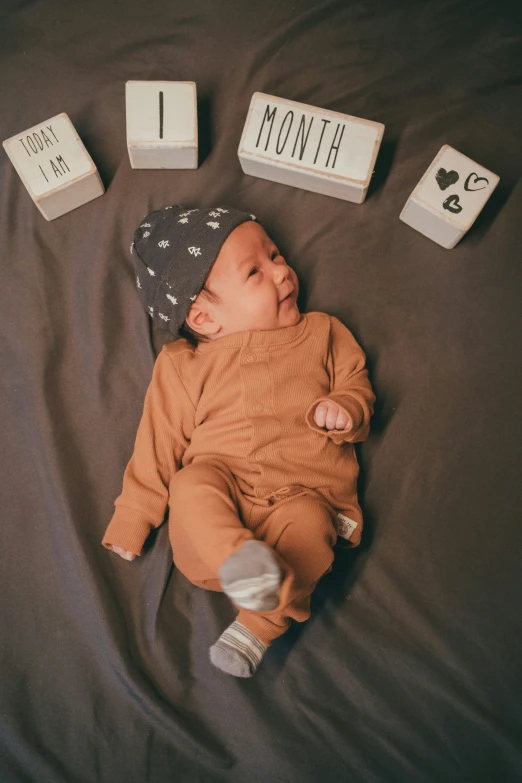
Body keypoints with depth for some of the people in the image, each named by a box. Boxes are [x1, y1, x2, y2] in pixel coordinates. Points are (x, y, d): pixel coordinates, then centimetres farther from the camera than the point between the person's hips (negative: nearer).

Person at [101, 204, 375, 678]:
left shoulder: (320, 333, 14)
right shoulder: (183, 365, 11)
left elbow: (357, 385, 15)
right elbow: (159, 444, 12)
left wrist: (344, 409, -11)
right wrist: (130, 522, 10)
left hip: (302, 491, 0)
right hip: (221, 483, 1)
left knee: (309, 524, -32)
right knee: (191, 483, -30)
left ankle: (258, 627, -23)